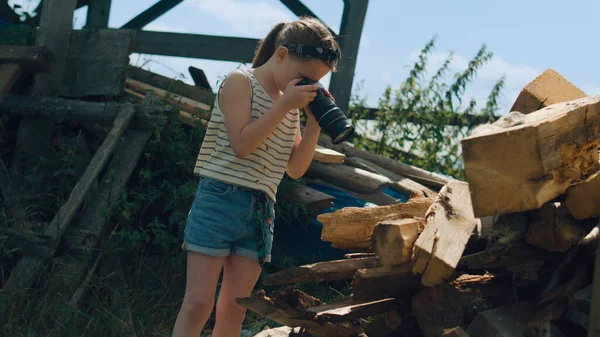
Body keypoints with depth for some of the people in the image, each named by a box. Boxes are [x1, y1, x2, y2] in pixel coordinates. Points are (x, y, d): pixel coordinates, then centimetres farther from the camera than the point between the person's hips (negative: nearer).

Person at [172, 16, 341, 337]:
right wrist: (284, 105, -14)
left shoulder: (292, 102, 15)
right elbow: (241, 143, -15)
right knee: (198, 303, -8)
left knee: (234, 310, 3)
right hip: (221, 199, -6)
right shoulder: (240, 81, -3)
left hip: (261, 210, 6)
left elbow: (295, 169, 12)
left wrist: (314, 124, 1)